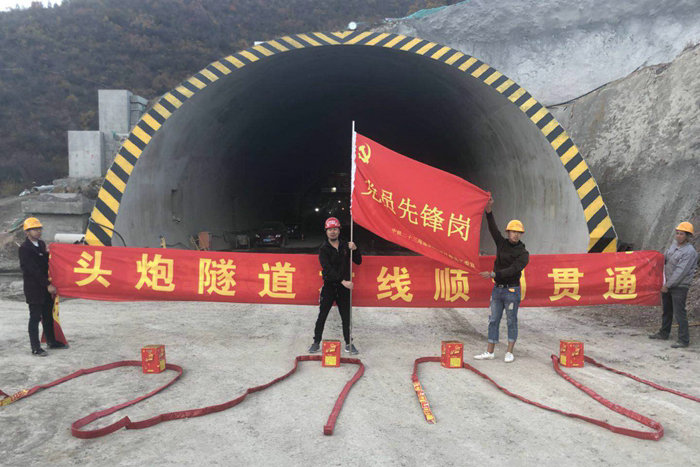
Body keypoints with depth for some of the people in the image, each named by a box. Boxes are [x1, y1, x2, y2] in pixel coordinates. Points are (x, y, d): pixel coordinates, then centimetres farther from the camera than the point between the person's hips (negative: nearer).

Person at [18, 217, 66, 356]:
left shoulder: (41, 244, 11)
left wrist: (48, 253, 0)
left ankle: (52, 341, 28)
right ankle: (36, 348, 5)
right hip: (34, 289, -7)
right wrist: (48, 285, -19)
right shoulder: (24, 248, -13)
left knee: (48, 316, 16)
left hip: (45, 287, 7)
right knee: (35, 317, -2)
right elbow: (34, 270, -18)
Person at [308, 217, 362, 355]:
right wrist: (343, 281, -27)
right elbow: (328, 269, -17)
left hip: (344, 287, 3)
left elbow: (358, 262, 8)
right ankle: (316, 342, 13)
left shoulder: (346, 246, 7)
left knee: (346, 317, 7)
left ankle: (348, 343, 18)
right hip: (329, 286, -2)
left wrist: (355, 250, -11)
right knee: (322, 316, 2)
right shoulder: (324, 249, -5)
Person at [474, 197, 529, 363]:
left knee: (511, 322, 4)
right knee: (493, 321, 7)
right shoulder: (502, 243, 6)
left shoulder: (523, 253, -8)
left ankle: (509, 353, 14)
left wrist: (493, 274, -32)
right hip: (497, 289, 5)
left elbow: (512, 270, -21)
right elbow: (493, 229, -9)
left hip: (512, 291, -5)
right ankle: (490, 352, 13)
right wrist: (489, 210, -23)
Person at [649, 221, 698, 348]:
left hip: (679, 287, -8)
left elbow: (680, 272, -21)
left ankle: (684, 340, 2)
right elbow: (666, 256, 23)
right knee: (666, 310, 19)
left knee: (679, 313, -6)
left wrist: (668, 285, -18)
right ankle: (664, 333, 33)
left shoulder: (689, 252, -19)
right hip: (668, 284, 8)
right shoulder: (675, 244, 6)